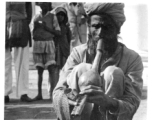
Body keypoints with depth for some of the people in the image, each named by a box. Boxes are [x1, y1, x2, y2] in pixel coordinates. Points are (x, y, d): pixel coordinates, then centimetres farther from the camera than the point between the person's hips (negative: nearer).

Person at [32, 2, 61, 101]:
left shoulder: (53, 17, 4)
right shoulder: (36, 18, 13)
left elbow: (58, 33, 2)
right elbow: (33, 33, 17)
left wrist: (47, 28, -10)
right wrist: (35, 26, -3)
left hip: (49, 43, -3)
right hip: (37, 44, 3)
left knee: (51, 68, -12)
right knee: (39, 70, 3)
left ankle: (53, 93, -15)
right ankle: (39, 94, 5)